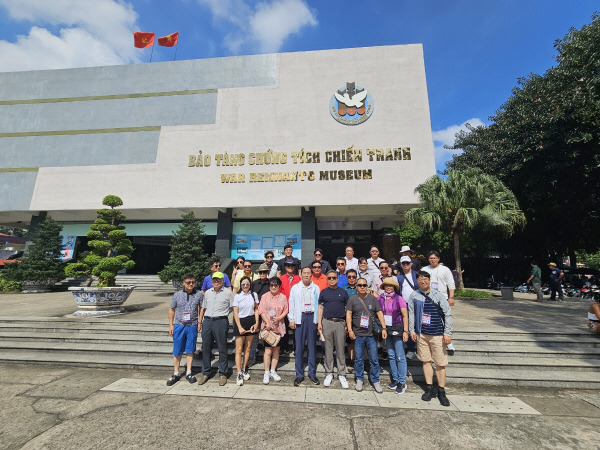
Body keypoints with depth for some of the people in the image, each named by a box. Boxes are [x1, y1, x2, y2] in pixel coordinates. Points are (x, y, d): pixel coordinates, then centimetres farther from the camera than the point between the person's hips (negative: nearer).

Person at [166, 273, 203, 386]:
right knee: (177, 351, 10)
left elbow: (201, 309, 3)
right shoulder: (177, 295, -1)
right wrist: (171, 325, 3)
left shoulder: (199, 294, -4)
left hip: (192, 326, 0)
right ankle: (176, 374, 26)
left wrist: (200, 323, -1)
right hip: (179, 325, 1)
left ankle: (189, 373, 25)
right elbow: (171, 310, 6)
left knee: (190, 350, 10)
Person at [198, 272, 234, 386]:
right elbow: (203, 308, 20)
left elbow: (234, 308, 2)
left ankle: (222, 374, 17)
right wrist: (200, 321, 16)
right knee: (206, 348, 11)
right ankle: (205, 373, 27)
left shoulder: (228, 293, -1)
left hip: (221, 322, -4)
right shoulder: (207, 293, 13)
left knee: (222, 349, 3)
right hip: (207, 321, 5)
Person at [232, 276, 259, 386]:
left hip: (251, 322, 2)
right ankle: (239, 374, 6)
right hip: (240, 322, -2)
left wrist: (257, 323, 0)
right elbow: (235, 313, -3)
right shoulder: (237, 296, -2)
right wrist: (239, 327, -10)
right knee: (239, 349, -2)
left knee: (248, 348, 12)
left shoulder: (254, 295, 4)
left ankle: (244, 369, 28)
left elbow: (256, 309, 10)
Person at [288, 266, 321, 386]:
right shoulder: (295, 288, 6)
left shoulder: (316, 288, 7)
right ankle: (299, 375, 14)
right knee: (299, 347, 2)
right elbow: (291, 304, 5)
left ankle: (312, 373, 20)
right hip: (300, 317, 0)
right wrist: (291, 319, 0)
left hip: (312, 317, 1)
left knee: (312, 346, 7)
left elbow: (319, 304, 6)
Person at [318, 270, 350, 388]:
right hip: (327, 322, 0)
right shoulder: (323, 292, 6)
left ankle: (341, 375, 18)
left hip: (340, 322, 0)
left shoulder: (343, 292, 6)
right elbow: (320, 308, 7)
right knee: (328, 349, 8)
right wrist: (319, 323, -1)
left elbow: (347, 309, 8)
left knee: (341, 350, 5)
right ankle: (329, 374, 20)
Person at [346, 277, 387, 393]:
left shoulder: (372, 298, 4)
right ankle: (359, 380, 27)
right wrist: (350, 330, -9)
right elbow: (348, 314, -2)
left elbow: (379, 313, 4)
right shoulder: (352, 299, 1)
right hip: (358, 335, -1)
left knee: (374, 359, 8)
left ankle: (375, 381, 25)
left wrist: (384, 328, -4)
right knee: (359, 359, 9)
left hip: (371, 334, 1)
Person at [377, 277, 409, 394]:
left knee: (400, 357, 0)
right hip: (386, 329, 4)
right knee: (391, 355, 14)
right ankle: (395, 379, 28)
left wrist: (405, 331, -13)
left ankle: (402, 382, 14)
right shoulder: (380, 298, 0)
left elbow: (405, 316, -9)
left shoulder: (399, 299, -9)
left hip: (397, 329, -4)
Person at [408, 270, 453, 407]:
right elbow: (411, 313, 7)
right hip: (421, 333, 2)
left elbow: (448, 314, -3)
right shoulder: (414, 295, 1)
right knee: (426, 361, 10)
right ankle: (429, 388, 24)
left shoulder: (438, 295, -4)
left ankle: (441, 392, 19)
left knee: (440, 363, 4)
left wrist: (447, 333, -7)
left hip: (437, 334, -2)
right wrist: (411, 330, 4)